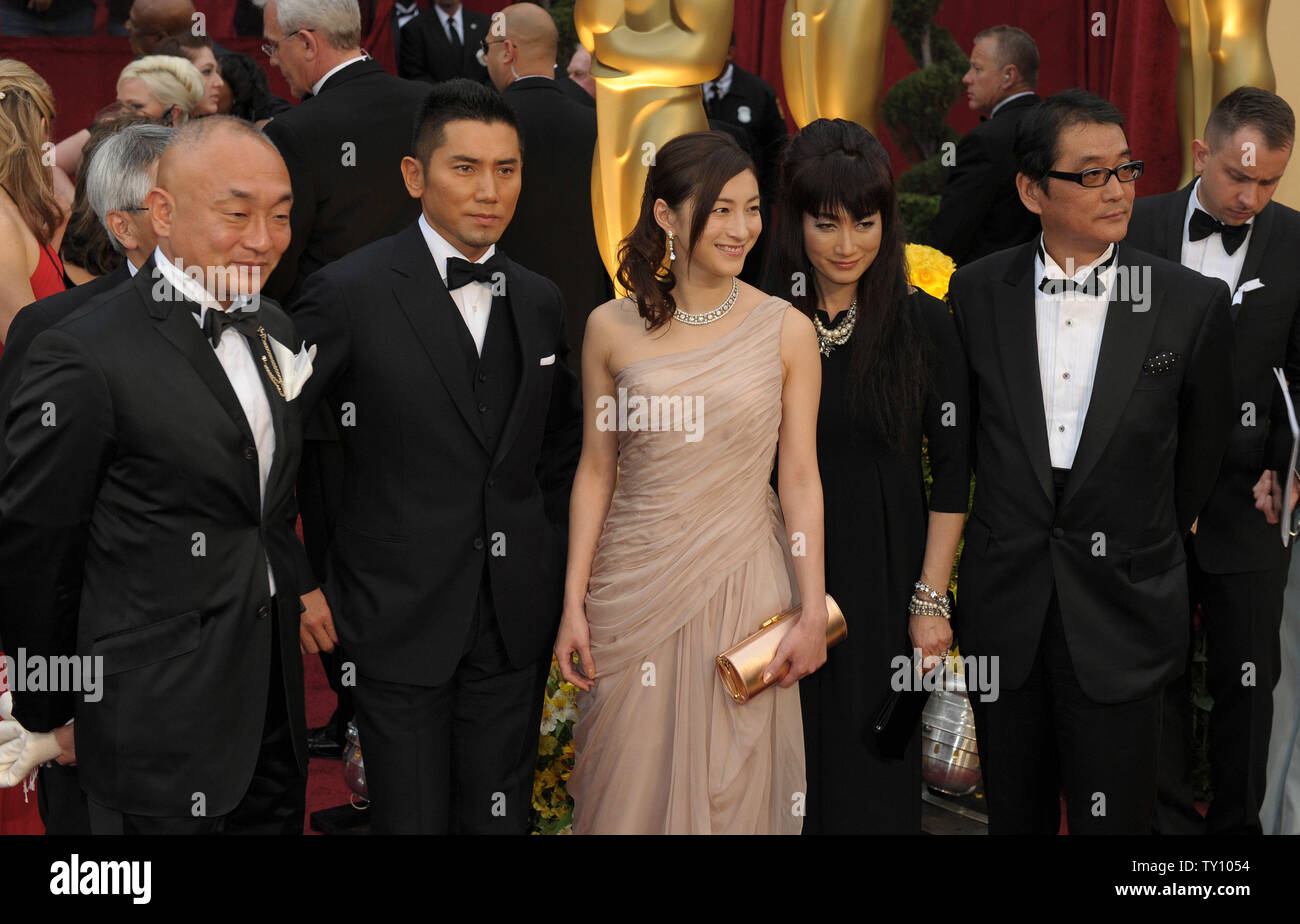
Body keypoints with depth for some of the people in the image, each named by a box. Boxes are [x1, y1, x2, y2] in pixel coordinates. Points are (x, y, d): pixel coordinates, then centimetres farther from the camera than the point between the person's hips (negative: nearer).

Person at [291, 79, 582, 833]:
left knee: (502, 816, 12)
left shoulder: (540, 302, 7)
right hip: (402, 621, -4)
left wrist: (552, 568, 11)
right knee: (412, 818, 5)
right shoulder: (351, 292, -9)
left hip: (517, 622, 4)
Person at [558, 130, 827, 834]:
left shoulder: (786, 331, -2)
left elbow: (800, 480, -1)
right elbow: (595, 472, 4)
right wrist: (573, 605, 2)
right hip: (635, 587, 1)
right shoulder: (612, 328, 0)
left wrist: (814, 614, -4)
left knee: (733, 785, 8)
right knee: (632, 783, 10)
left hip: (743, 585, 0)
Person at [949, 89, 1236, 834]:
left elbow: (1206, 441, 7)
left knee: (1114, 816, 5)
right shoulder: (977, 292, -1)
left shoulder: (1193, 303, -7)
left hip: (1124, 611, -2)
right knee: (1015, 814, 15)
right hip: (1005, 608, 2)